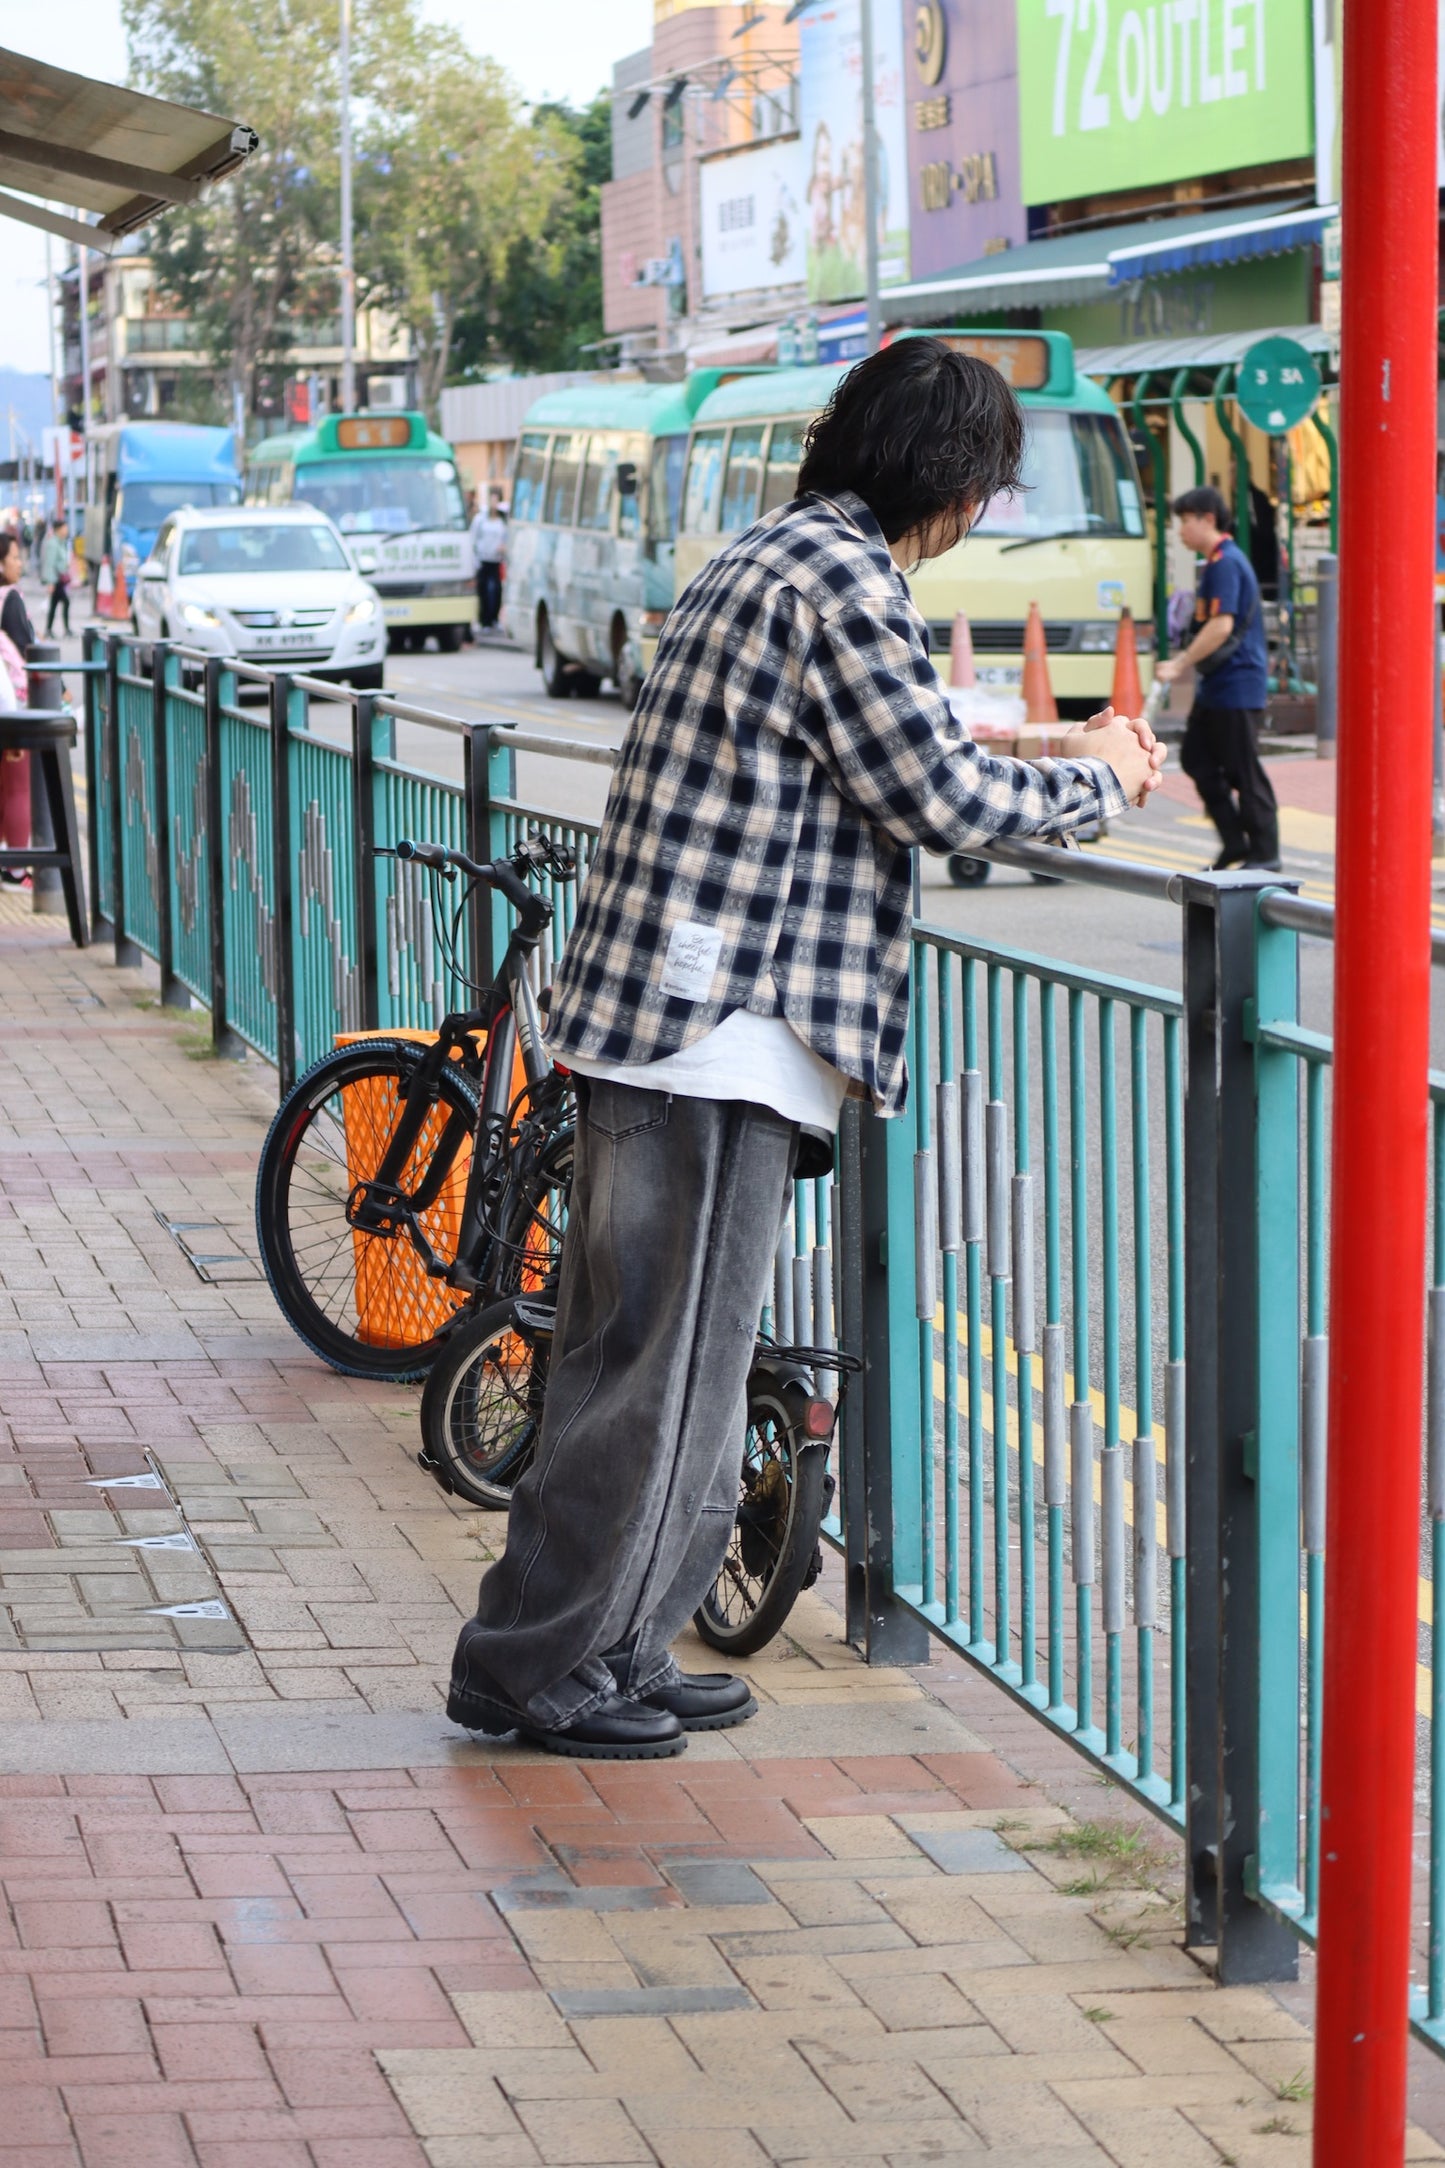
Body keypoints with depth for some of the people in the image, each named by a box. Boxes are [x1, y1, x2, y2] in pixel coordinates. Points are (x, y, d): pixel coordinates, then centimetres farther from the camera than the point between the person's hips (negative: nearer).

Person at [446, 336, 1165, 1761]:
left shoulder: (764, 560, 19)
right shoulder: (843, 581, -13)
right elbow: (943, 803, -12)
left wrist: (1055, 771, 26)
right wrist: (1094, 780, 4)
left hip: (648, 1008, 10)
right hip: (721, 1035, -10)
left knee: (666, 1353, 15)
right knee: (663, 1357, -4)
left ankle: (611, 1653, 21)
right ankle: (538, 1666, 1)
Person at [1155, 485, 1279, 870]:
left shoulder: (1226, 563, -16)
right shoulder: (1216, 562, 16)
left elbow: (1222, 625, -24)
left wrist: (1180, 664, -20)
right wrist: (1185, 659, 21)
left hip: (1237, 684, -11)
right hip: (1216, 686, 11)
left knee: (1243, 771, -4)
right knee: (1196, 759, 12)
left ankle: (1265, 852, 3)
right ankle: (1234, 841, 15)